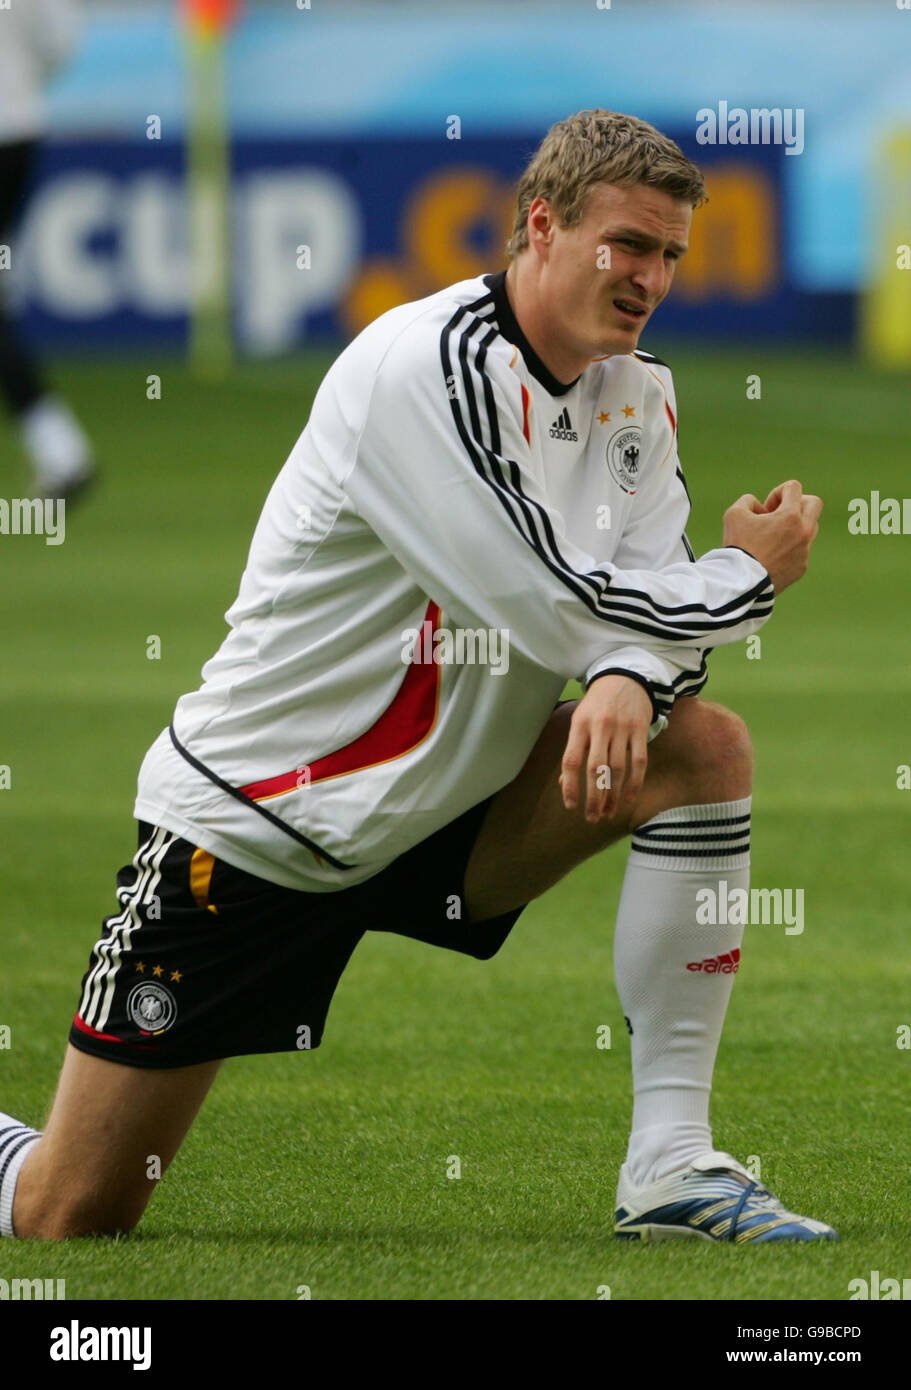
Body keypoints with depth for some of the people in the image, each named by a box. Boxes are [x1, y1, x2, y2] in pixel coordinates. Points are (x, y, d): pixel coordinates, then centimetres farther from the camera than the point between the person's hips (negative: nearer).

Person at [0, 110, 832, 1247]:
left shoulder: (635, 396, 3)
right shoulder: (424, 367, -22)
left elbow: (658, 609, -4)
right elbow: (566, 611, -26)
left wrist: (627, 681, -28)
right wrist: (754, 575, -11)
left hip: (442, 809, 7)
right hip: (250, 825, -7)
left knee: (703, 744, -14)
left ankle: (670, 1167, -11)